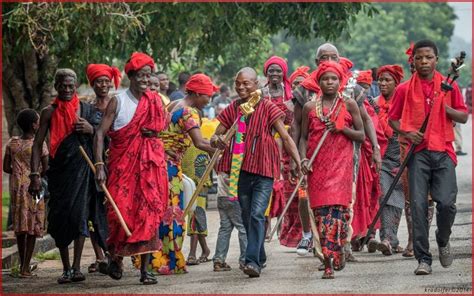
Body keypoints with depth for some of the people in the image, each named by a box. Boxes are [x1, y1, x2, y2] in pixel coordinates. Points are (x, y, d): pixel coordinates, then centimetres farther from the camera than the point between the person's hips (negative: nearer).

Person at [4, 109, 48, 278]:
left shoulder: (12, 143, 2)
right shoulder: (39, 144, -9)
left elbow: (6, 168, 3)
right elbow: (46, 169, -10)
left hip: (16, 186, 4)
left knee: (20, 226, 12)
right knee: (32, 226, -1)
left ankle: (23, 265, 18)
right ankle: (26, 267, -5)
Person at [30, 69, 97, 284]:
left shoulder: (86, 109, 8)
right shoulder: (49, 113, 6)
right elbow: (38, 144, 4)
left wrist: (91, 130, -7)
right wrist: (35, 174, -5)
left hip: (82, 169, -1)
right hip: (59, 169, 1)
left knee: (79, 214, -12)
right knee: (59, 217, 1)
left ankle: (76, 267, -11)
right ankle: (66, 268, 11)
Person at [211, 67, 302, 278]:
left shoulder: (267, 108, -3)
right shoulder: (232, 109, 7)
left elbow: (285, 137, -5)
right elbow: (216, 136, 10)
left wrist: (298, 162, -15)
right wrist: (216, 140, -15)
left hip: (263, 168, -5)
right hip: (241, 169, 5)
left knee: (257, 215, -16)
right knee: (247, 217, 12)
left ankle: (253, 261, -21)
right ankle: (260, 258, 28)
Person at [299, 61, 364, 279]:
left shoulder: (349, 105, 6)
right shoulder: (310, 107, 10)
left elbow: (361, 136, 7)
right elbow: (304, 137, 12)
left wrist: (342, 128, -9)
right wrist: (303, 159, -4)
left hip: (341, 163, -2)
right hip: (317, 165, 2)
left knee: (337, 206, -15)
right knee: (320, 209, -2)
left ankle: (331, 259, -13)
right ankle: (331, 261, 5)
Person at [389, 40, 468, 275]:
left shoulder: (448, 86, 9)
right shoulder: (404, 90, 7)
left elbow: (464, 117, 11)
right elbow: (392, 119, 14)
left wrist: (446, 108, -8)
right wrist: (406, 132, -6)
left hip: (443, 152, 0)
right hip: (418, 152, 0)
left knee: (446, 202, -12)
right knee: (418, 205, -6)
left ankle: (443, 241, 19)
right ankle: (423, 258, 0)